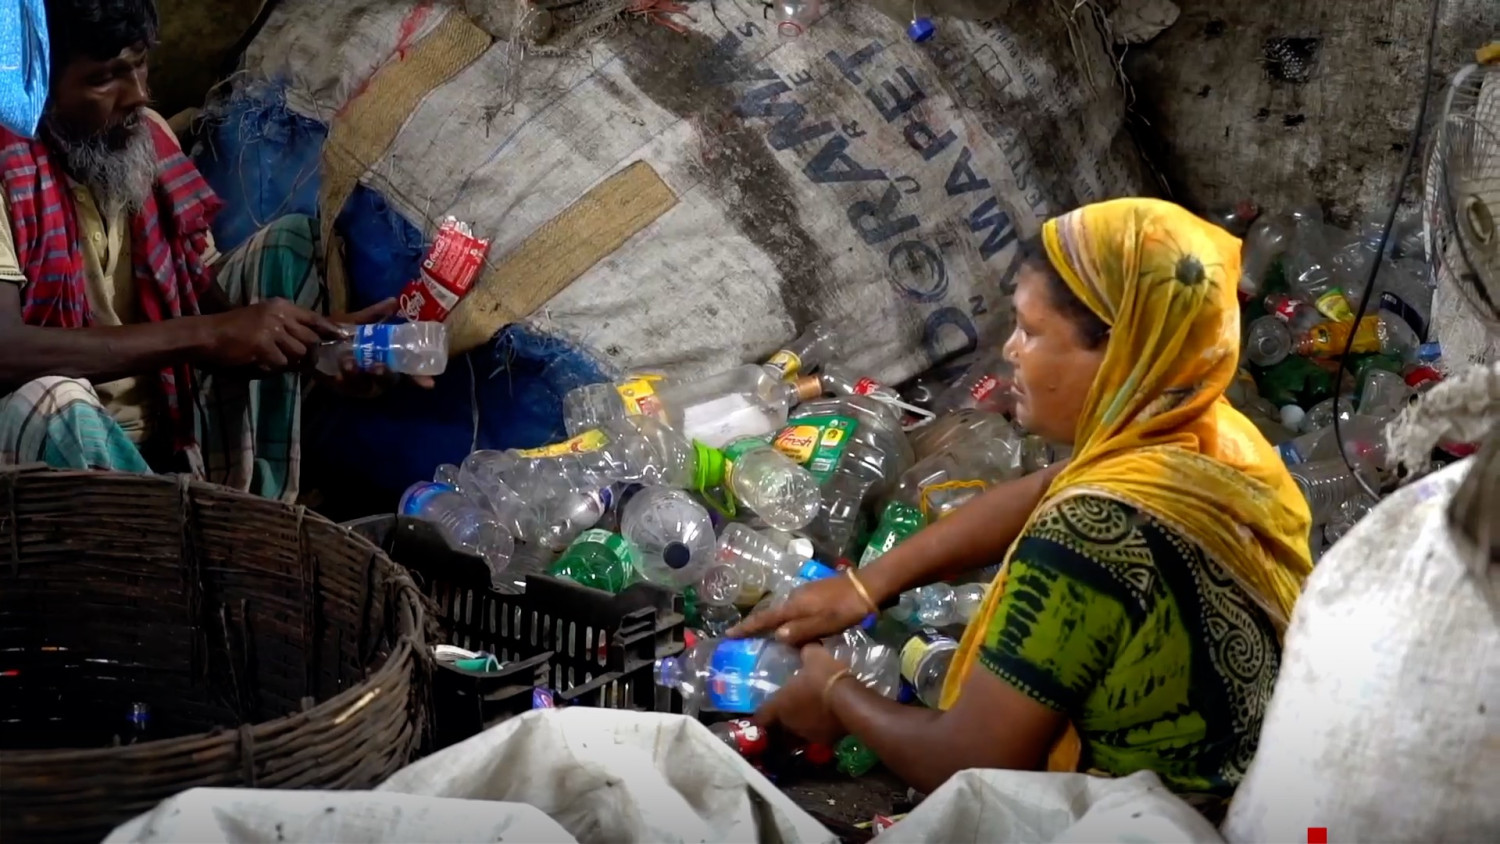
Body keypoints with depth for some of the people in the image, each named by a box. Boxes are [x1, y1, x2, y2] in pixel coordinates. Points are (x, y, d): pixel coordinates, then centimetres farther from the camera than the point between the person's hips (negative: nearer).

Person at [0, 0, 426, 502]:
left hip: (172, 427, 7)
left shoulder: (145, 135, 3)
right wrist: (206, 335, -30)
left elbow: (211, 299, 5)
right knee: (49, 400, -39)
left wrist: (316, 337, -16)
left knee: (291, 242, 0)